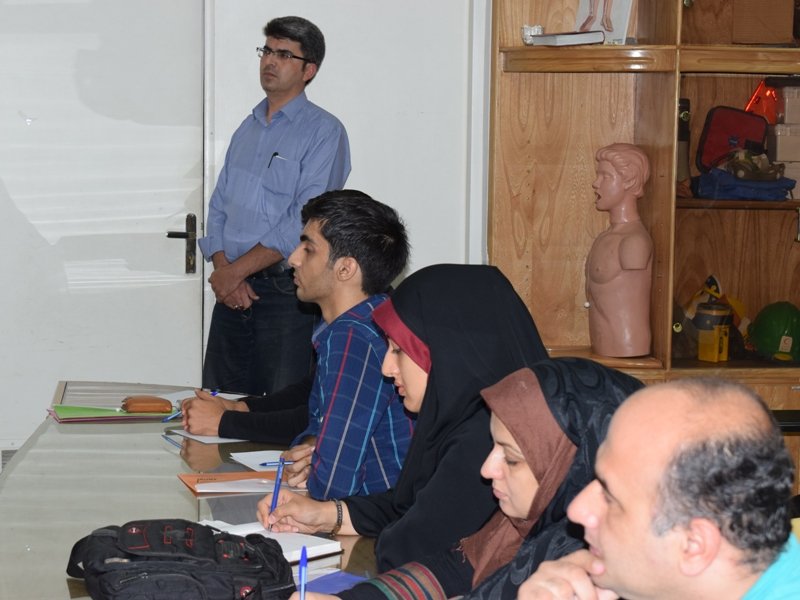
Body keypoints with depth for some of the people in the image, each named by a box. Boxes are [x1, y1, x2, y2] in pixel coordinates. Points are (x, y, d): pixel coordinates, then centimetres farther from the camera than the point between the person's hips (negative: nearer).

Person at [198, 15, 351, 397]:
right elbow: (218, 209, 14)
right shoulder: (247, 130, 18)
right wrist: (224, 271, -4)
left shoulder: (323, 132, -5)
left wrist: (235, 270, -12)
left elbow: (305, 222, -15)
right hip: (233, 293, 7)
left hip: (287, 293, -6)